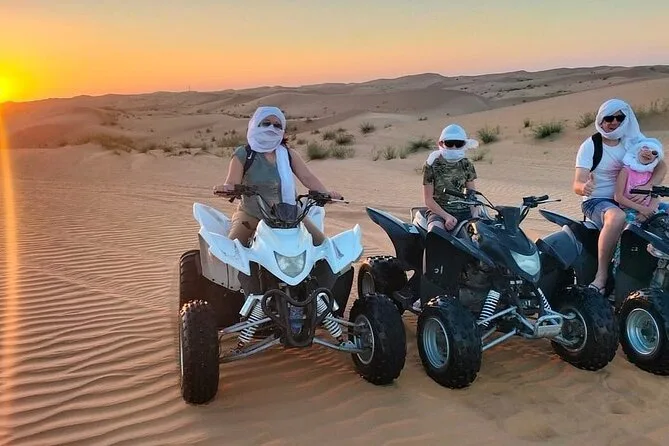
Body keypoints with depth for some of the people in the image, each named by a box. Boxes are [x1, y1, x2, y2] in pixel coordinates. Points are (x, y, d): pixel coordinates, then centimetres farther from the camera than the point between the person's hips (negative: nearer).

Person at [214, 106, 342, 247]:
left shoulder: (288, 154, 7)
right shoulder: (243, 154, -2)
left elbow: (307, 177, -3)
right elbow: (232, 183, -11)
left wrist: (326, 193, -21)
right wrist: (225, 188, -35)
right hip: (252, 214, -3)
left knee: (322, 243, -3)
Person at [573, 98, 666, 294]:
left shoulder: (634, 140, 4)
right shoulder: (590, 146, -7)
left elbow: (661, 166, -1)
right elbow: (577, 184, -17)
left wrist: (646, 188, -21)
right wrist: (584, 187, -43)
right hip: (596, 201, -5)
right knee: (617, 217, -37)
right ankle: (601, 275, -30)